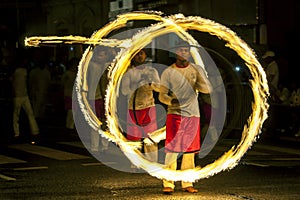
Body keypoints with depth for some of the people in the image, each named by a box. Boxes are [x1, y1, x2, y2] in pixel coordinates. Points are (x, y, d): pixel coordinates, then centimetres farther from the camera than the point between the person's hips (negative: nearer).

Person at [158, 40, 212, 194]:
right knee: (172, 150, -8)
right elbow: (162, 95, 2)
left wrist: (196, 82, -20)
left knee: (190, 151, 5)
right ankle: (168, 184, -4)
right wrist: (171, 101, -20)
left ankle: (187, 183, 13)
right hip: (174, 114, -2)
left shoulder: (196, 70, 7)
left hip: (193, 114, 3)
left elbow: (208, 89, -1)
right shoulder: (168, 72, 3)